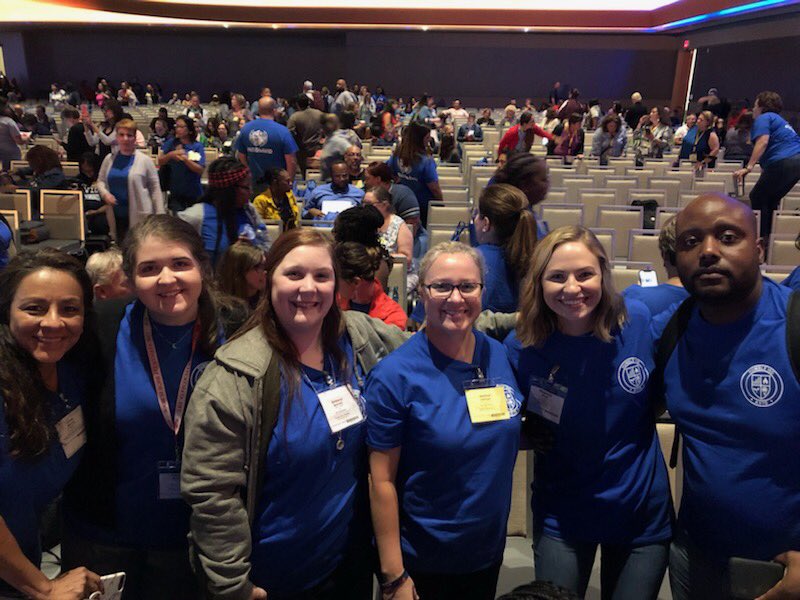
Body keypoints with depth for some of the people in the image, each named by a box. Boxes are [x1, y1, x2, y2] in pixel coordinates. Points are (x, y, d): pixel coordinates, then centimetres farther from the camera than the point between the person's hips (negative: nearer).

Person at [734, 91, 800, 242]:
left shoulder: (764, 118, 1)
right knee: (770, 200, 17)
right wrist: (765, 171, 49)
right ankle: (769, 236, 16)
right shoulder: (779, 120, 30)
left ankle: (762, 236, -3)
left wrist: (749, 167, -22)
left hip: (783, 163, -9)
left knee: (757, 198, -1)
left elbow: (762, 142, -16)